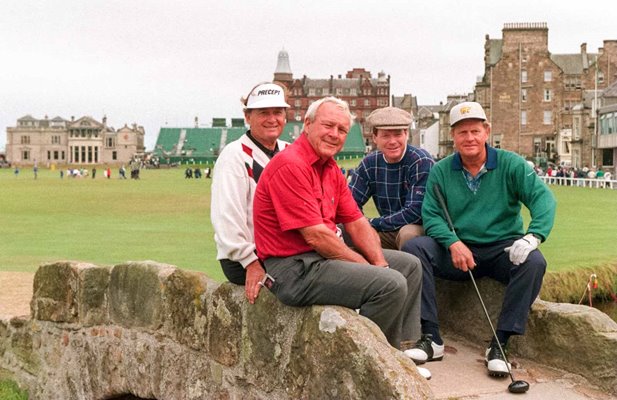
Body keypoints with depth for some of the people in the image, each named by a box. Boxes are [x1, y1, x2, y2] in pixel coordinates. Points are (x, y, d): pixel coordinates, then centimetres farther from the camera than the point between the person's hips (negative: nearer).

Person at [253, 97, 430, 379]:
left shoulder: (332, 170, 13)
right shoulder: (290, 166, -18)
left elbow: (357, 223, 13)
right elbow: (315, 236, -22)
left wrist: (379, 262, -4)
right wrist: (368, 268, -13)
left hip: (325, 256, 11)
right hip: (294, 268, -11)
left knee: (409, 265, 15)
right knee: (391, 284, -23)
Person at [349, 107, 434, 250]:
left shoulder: (422, 162, -16)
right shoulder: (369, 164, 1)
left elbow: (415, 212, -23)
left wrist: (373, 224, -20)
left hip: (421, 229, -4)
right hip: (389, 232, 5)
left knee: (408, 232, -36)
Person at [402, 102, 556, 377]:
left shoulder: (511, 165, 0)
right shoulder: (440, 171, 4)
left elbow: (543, 197, -10)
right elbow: (431, 215, -2)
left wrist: (533, 236, -29)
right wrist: (453, 243, -22)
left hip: (502, 250, -1)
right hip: (456, 252, 1)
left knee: (534, 262, -31)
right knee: (413, 248, -23)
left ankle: (499, 345, -23)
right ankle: (431, 338, -23)